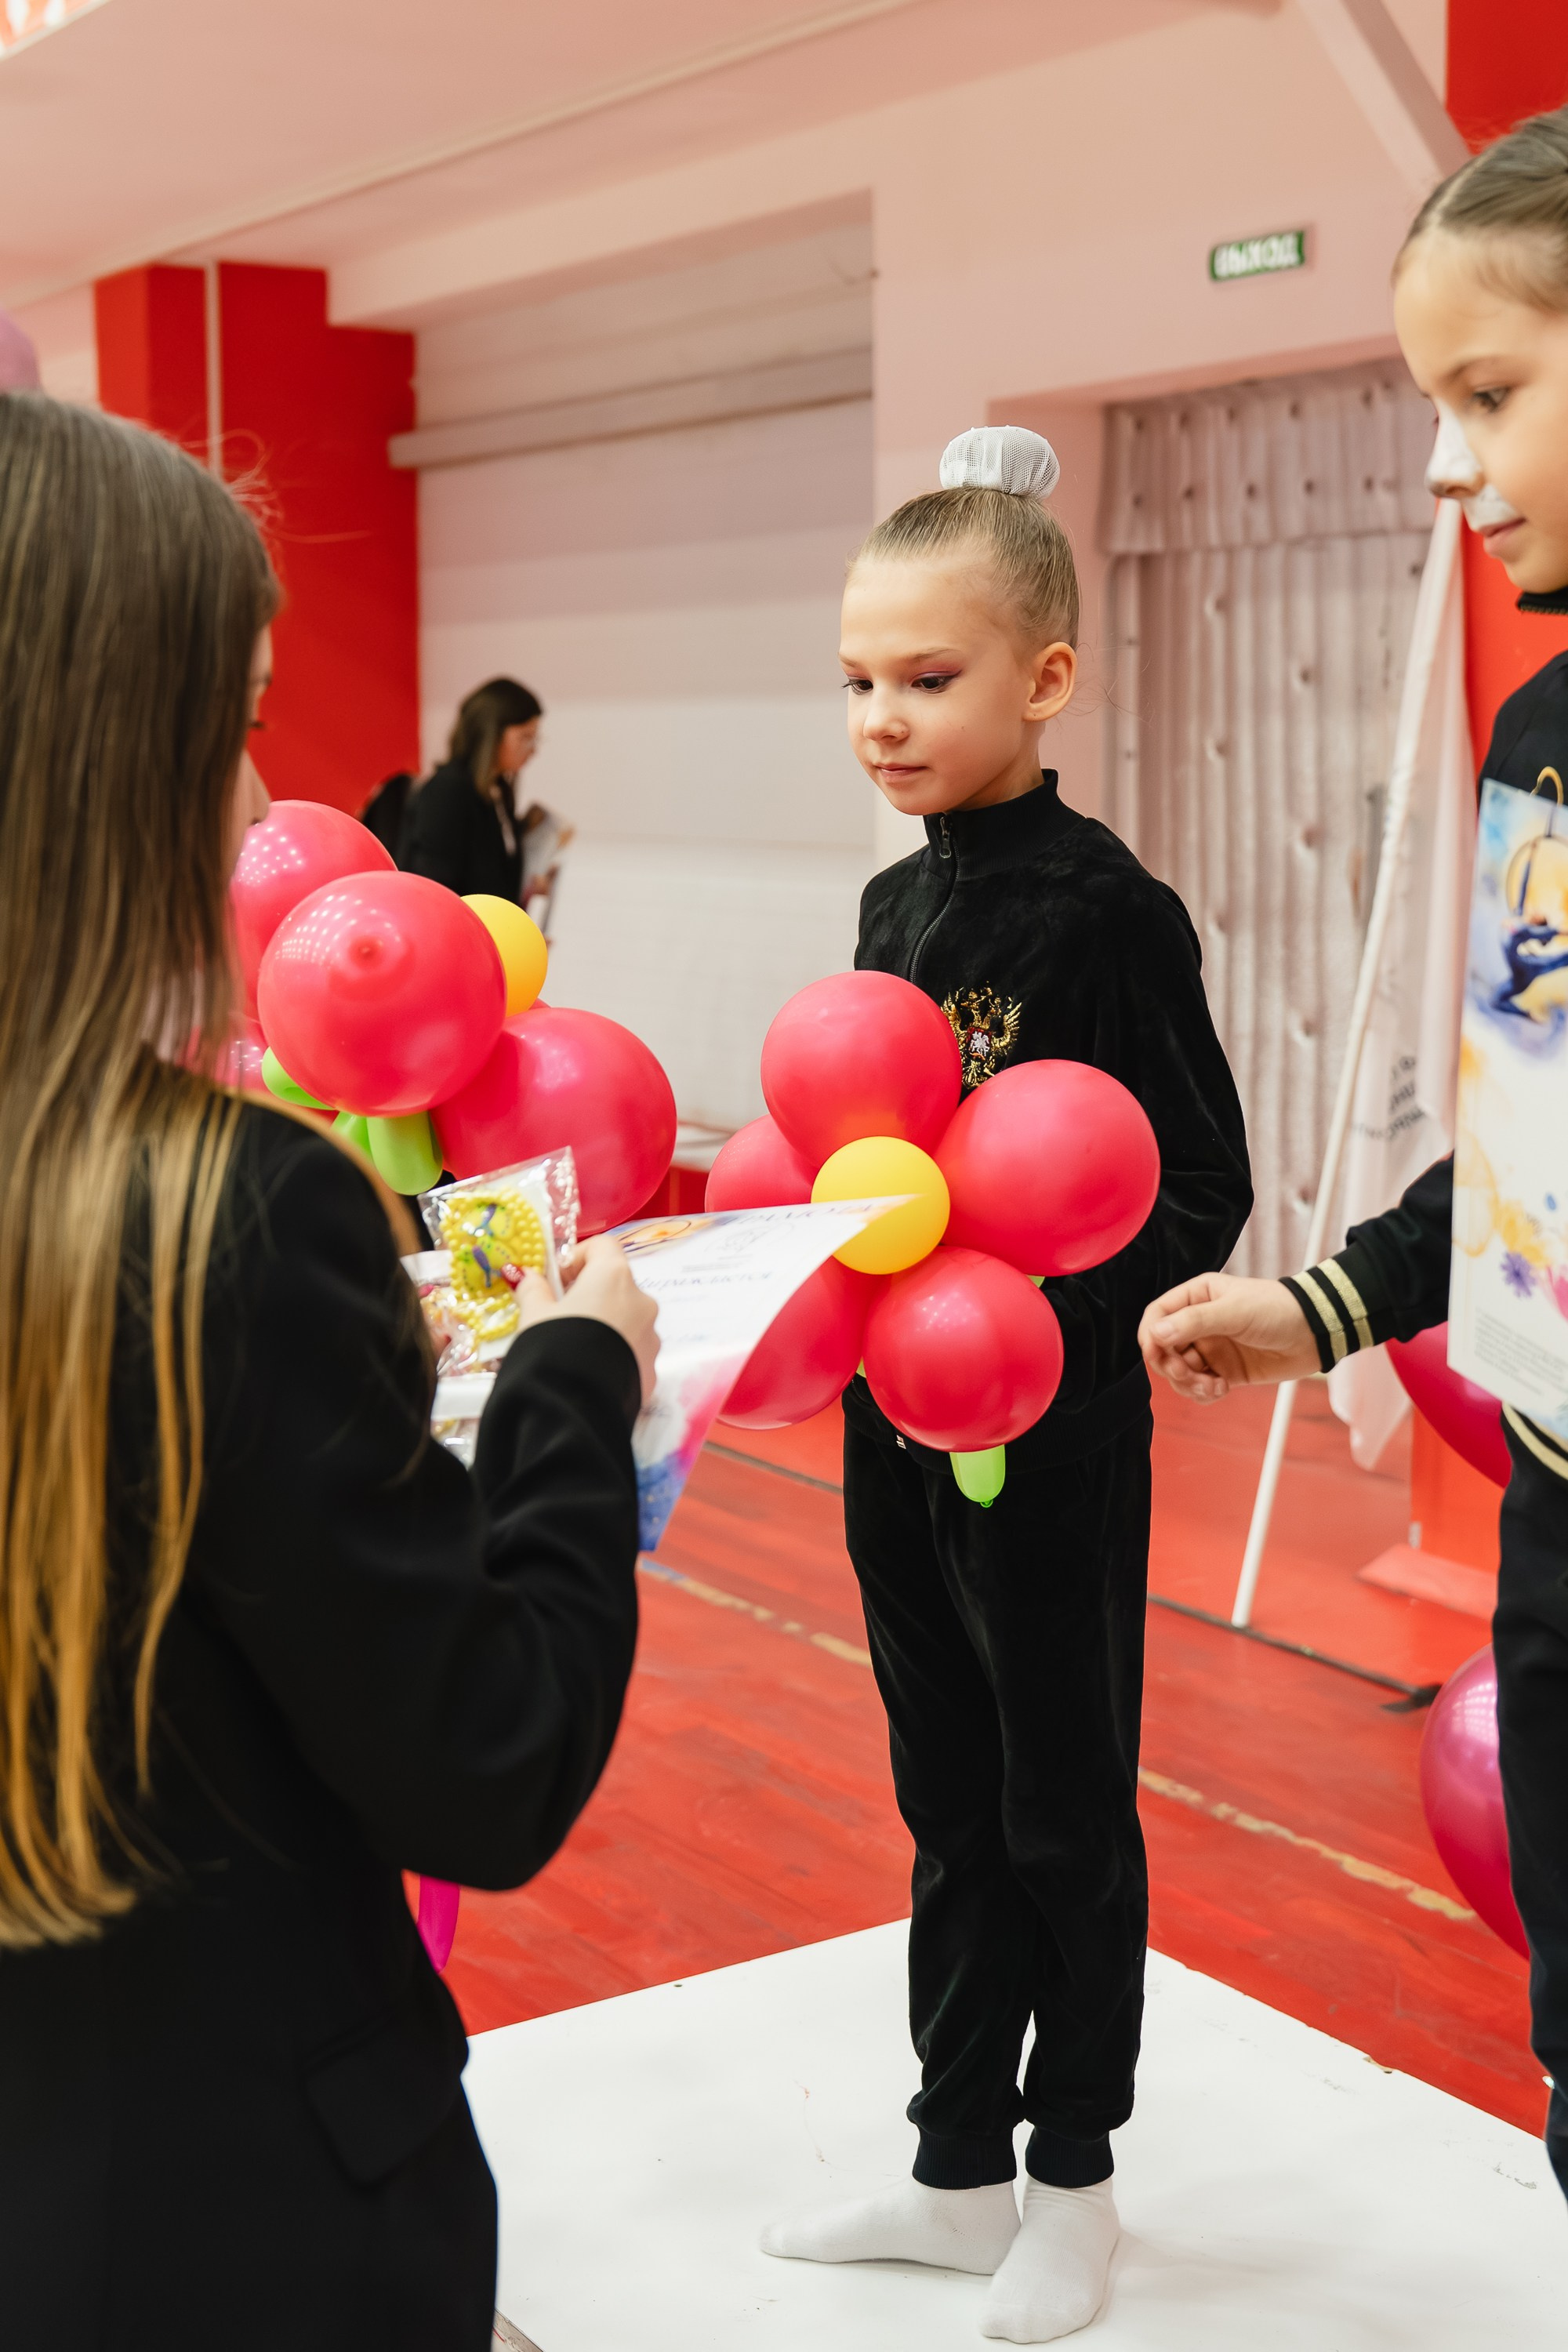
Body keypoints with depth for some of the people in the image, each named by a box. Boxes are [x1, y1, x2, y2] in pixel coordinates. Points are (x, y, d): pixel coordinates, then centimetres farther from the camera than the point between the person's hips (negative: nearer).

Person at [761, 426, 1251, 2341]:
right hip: (895, 1427, 7)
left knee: (1064, 1805, 10)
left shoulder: (1107, 911, -16)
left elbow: (1199, 1196, -17)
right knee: (949, 1802, 18)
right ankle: (960, 2165, 34)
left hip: (1052, 1441, -7)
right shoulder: (895, 905, 6)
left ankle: (1073, 2176, 30)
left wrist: (1044, 1324, -28)